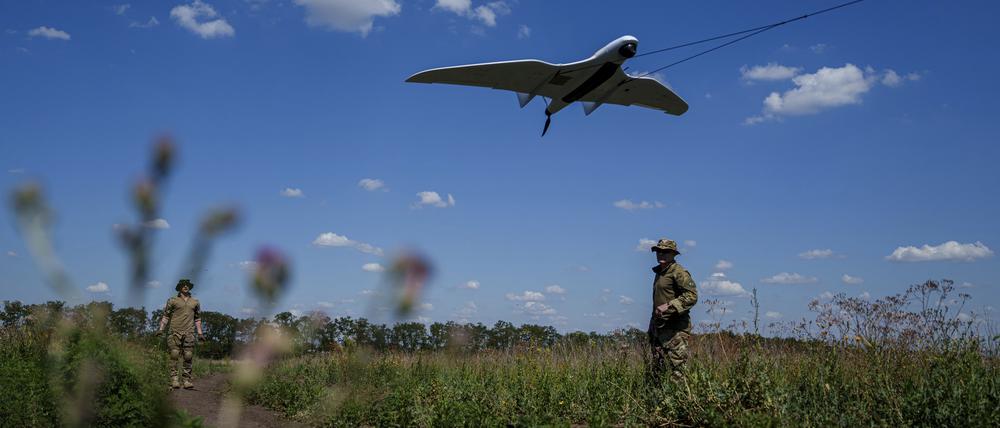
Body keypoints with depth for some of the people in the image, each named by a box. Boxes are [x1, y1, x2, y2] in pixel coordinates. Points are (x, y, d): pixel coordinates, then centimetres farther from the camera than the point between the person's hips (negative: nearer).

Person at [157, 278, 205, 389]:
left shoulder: (195, 302, 16)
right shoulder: (172, 301, 7)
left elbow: (197, 318, 22)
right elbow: (166, 316, 10)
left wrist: (200, 333, 17)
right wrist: (161, 329, -1)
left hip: (189, 333, 2)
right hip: (175, 332, -2)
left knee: (188, 357, -1)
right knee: (174, 356, -8)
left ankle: (187, 380, 2)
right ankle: (174, 380, -6)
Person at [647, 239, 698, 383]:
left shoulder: (679, 272, -9)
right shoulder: (659, 272, 19)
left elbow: (692, 296, -19)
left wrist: (668, 306, -25)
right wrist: (651, 328, 22)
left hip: (675, 329, -10)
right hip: (659, 327, 10)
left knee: (677, 368, -11)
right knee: (655, 370, 10)